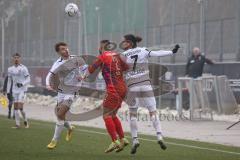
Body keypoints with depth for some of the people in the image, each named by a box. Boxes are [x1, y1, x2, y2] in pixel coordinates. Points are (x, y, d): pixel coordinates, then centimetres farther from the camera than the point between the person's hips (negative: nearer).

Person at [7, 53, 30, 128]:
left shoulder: (23, 68, -6)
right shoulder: (10, 69, 9)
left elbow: (28, 80, -6)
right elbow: (9, 81, 16)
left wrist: (22, 84, -23)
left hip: (22, 89, -5)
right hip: (14, 90, 5)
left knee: (20, 106, -13)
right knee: (15, 107, 2)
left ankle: (25, 121, 7)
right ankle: (17, 124, 7)